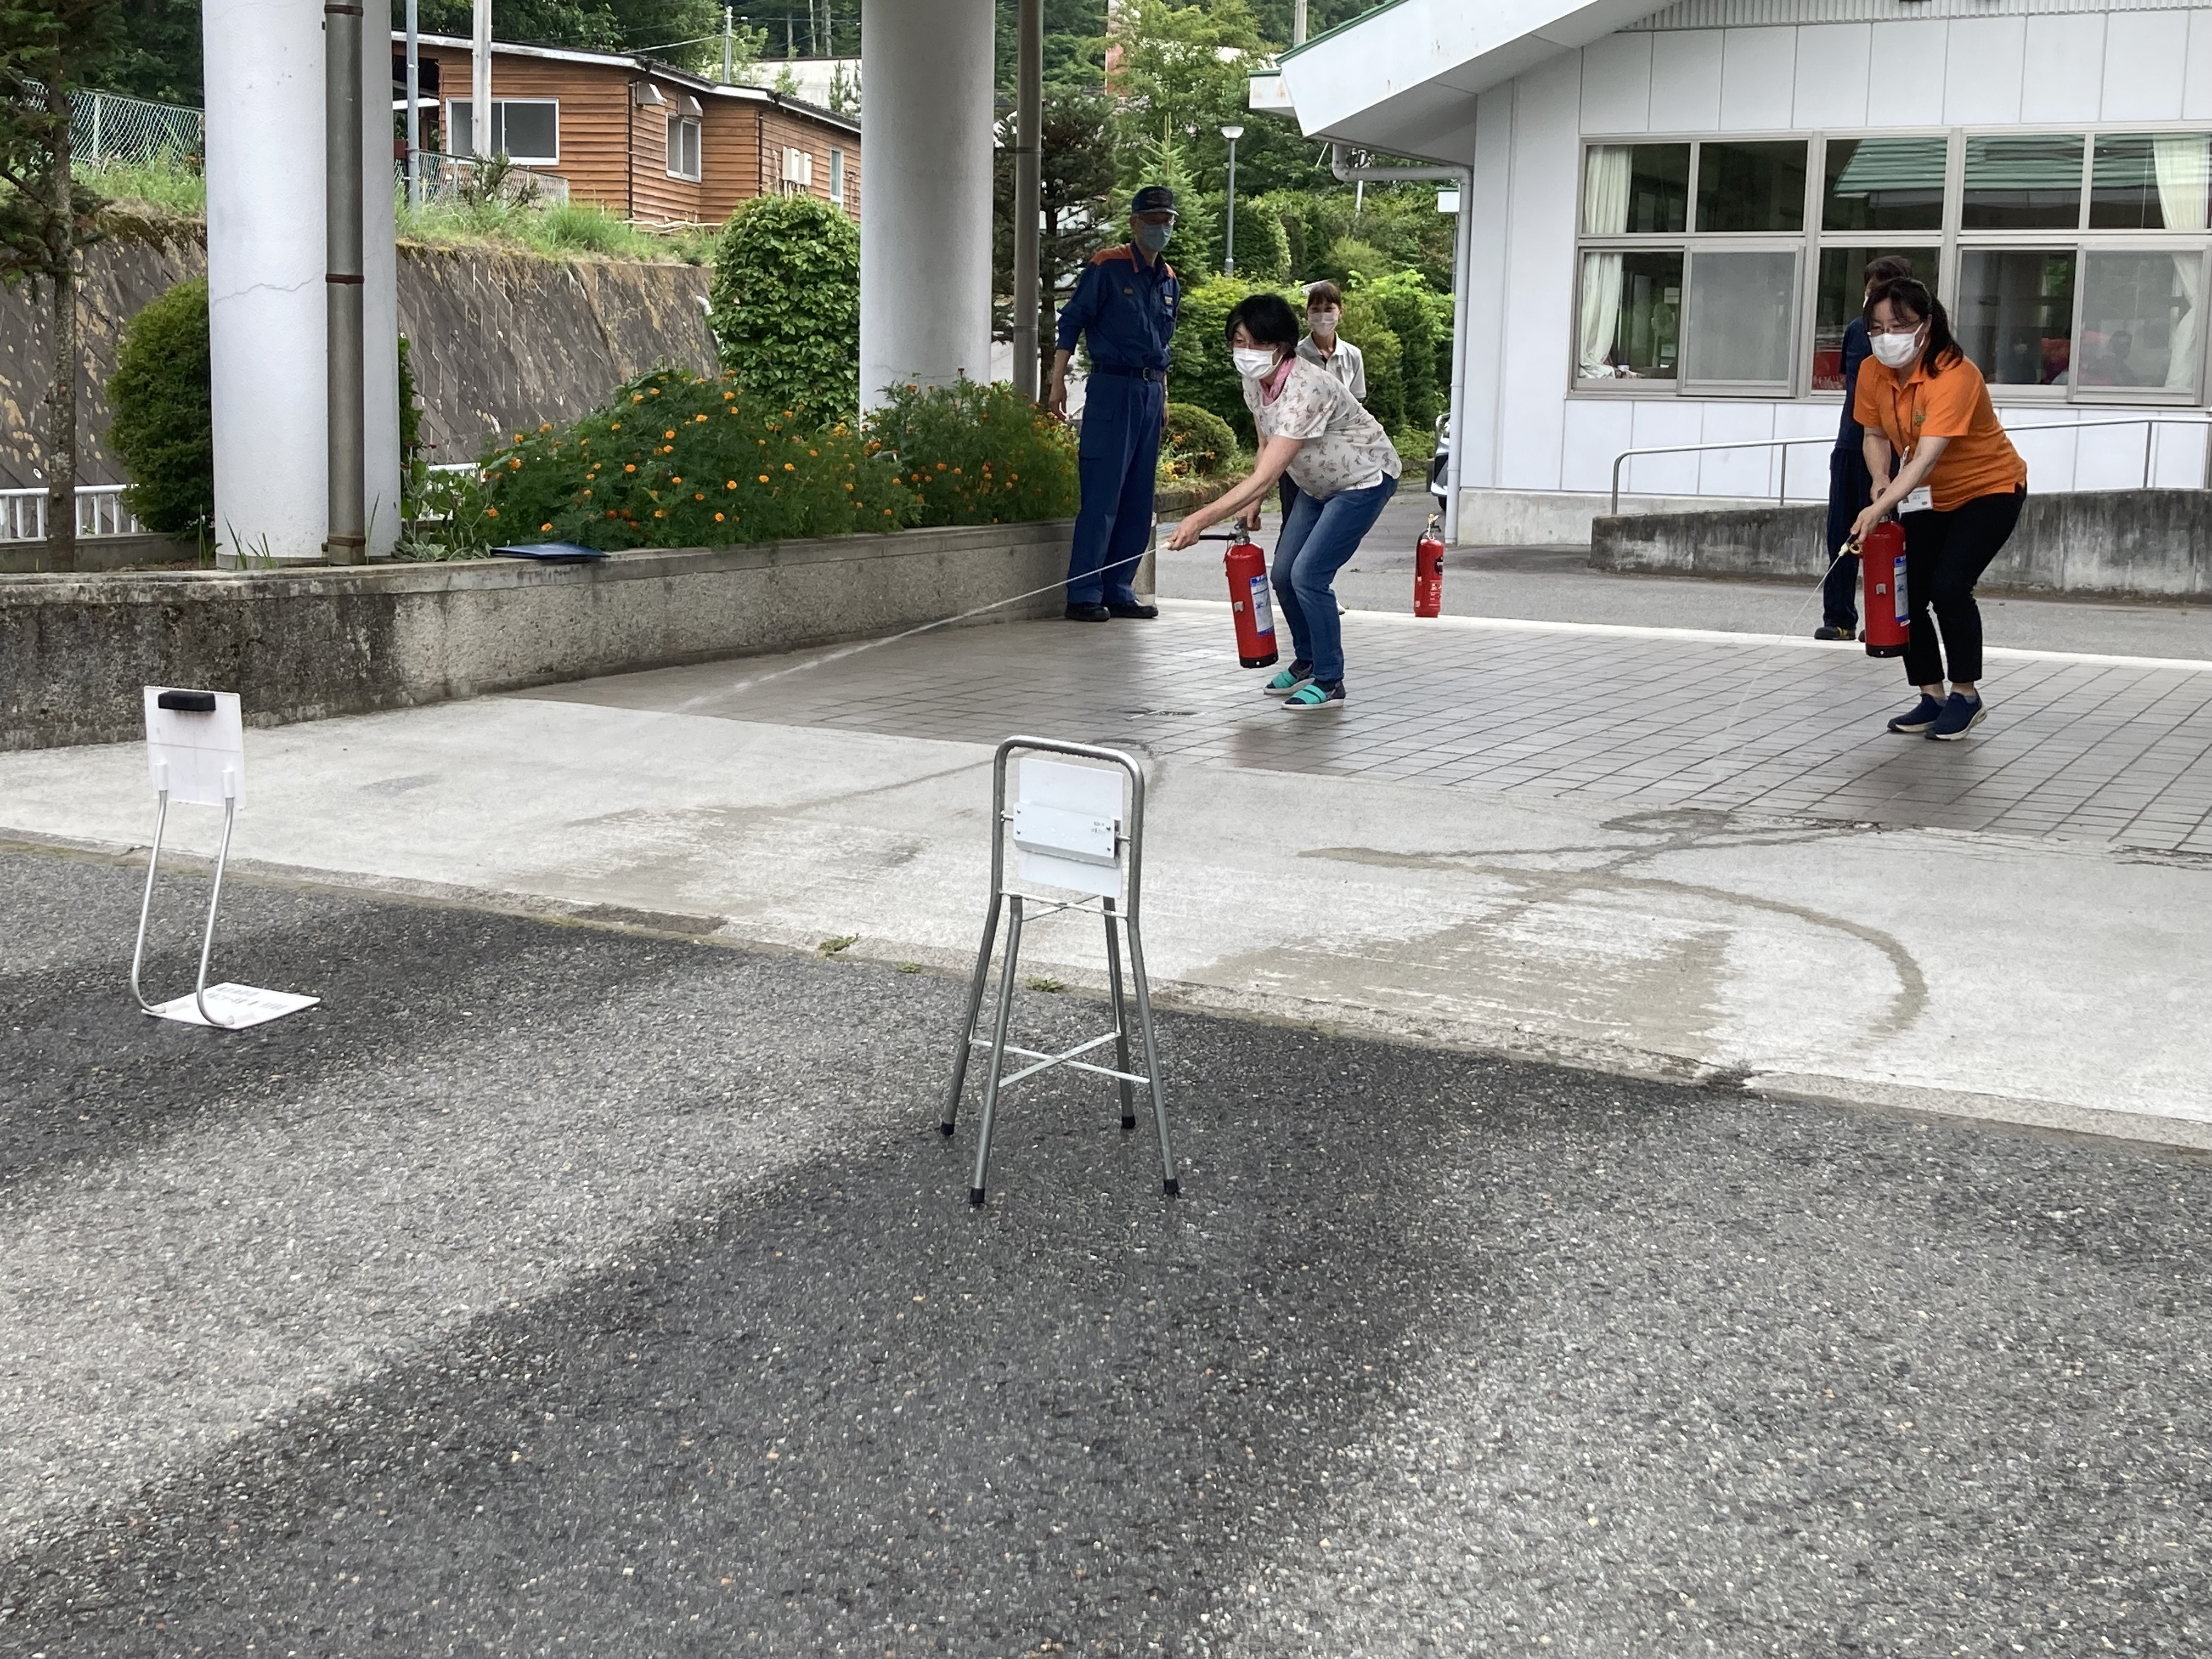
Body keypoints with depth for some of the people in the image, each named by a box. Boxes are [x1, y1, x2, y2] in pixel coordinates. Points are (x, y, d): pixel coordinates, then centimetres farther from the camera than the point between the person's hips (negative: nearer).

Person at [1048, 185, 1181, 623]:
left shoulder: (1169, 282, 16)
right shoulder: (1107, 268, -5)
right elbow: (1070, 323, -6)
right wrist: (1058, 382, -12)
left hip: (1150, 393, 7)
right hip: (1112, 386, -7)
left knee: (1139, 500, 7)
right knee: (1101, 495, -10)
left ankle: (1118, 590, 13)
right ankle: (1084, 594, -8)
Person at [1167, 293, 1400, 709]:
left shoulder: (1305, 390, -37)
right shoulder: (1255, 381, -10)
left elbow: (1265, 478, -42)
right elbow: (1267, 446, 7)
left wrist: (1201, 519, -47)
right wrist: (1252, 506, -4)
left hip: (1365, 480, -8)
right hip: (1318, 484, 8)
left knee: (1309, 574, -18)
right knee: (1283, 573, 6)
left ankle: (1330, 683, -5)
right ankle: (1306, 663, 28)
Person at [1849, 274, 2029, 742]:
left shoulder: (1954, 375, -32)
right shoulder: (1873, 373, -12)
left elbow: (1926, 457, -41)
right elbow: (1876, 436, 2)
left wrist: (1879, 508, -51)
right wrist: (1880, 485, -17)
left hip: (1990, 490, -6)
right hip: (1929, 496, 6)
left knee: (1949, 586, -19)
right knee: (1907, 592, -3)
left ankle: (1966, 695, -1)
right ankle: (1932, 697, 13)